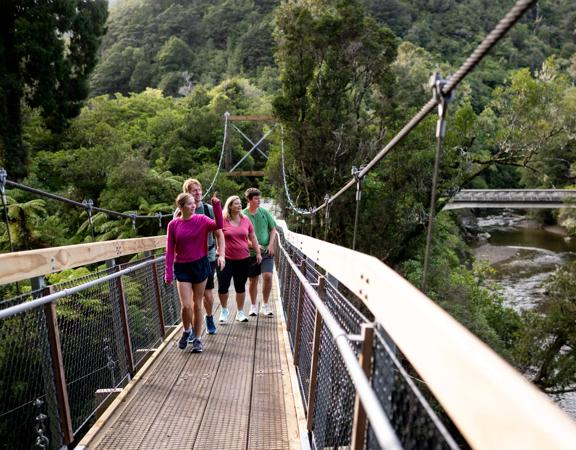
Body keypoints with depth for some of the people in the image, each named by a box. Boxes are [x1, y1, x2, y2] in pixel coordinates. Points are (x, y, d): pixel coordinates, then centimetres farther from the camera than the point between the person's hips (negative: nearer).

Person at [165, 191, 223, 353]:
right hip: (182, 267, 0)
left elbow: (218, 225, -22)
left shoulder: (201, 219, -4)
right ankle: (187, 331, 26)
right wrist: (169, 272, -5)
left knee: (197, 304, 10)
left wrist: (216, 205, -29)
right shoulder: (173, 224, -3)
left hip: (200, 265, 0)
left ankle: (197, 338, 26)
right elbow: (170, 250, -2)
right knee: (186, 305, -6)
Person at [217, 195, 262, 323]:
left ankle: (240, 312, 27)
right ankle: (224, 310, 25)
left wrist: (258, 252, 7)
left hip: (243, 259, 2)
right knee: (223, 286, -1)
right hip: (226, 259, -2)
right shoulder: (223, 221, -7)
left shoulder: (246, 220, 4)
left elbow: (252, 237, 9)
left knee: (240, 287, 11)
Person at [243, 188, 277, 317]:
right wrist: (254, 245, -18)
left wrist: (271, 245, -4)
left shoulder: (264, 212, 2)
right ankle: (253, 306, 29)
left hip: (266, 252, 1)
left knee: (268, 276, -11)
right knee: (253, 280, 10)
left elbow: (273, 229, 9)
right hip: (251, 253, -1)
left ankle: (265, 305, 8)